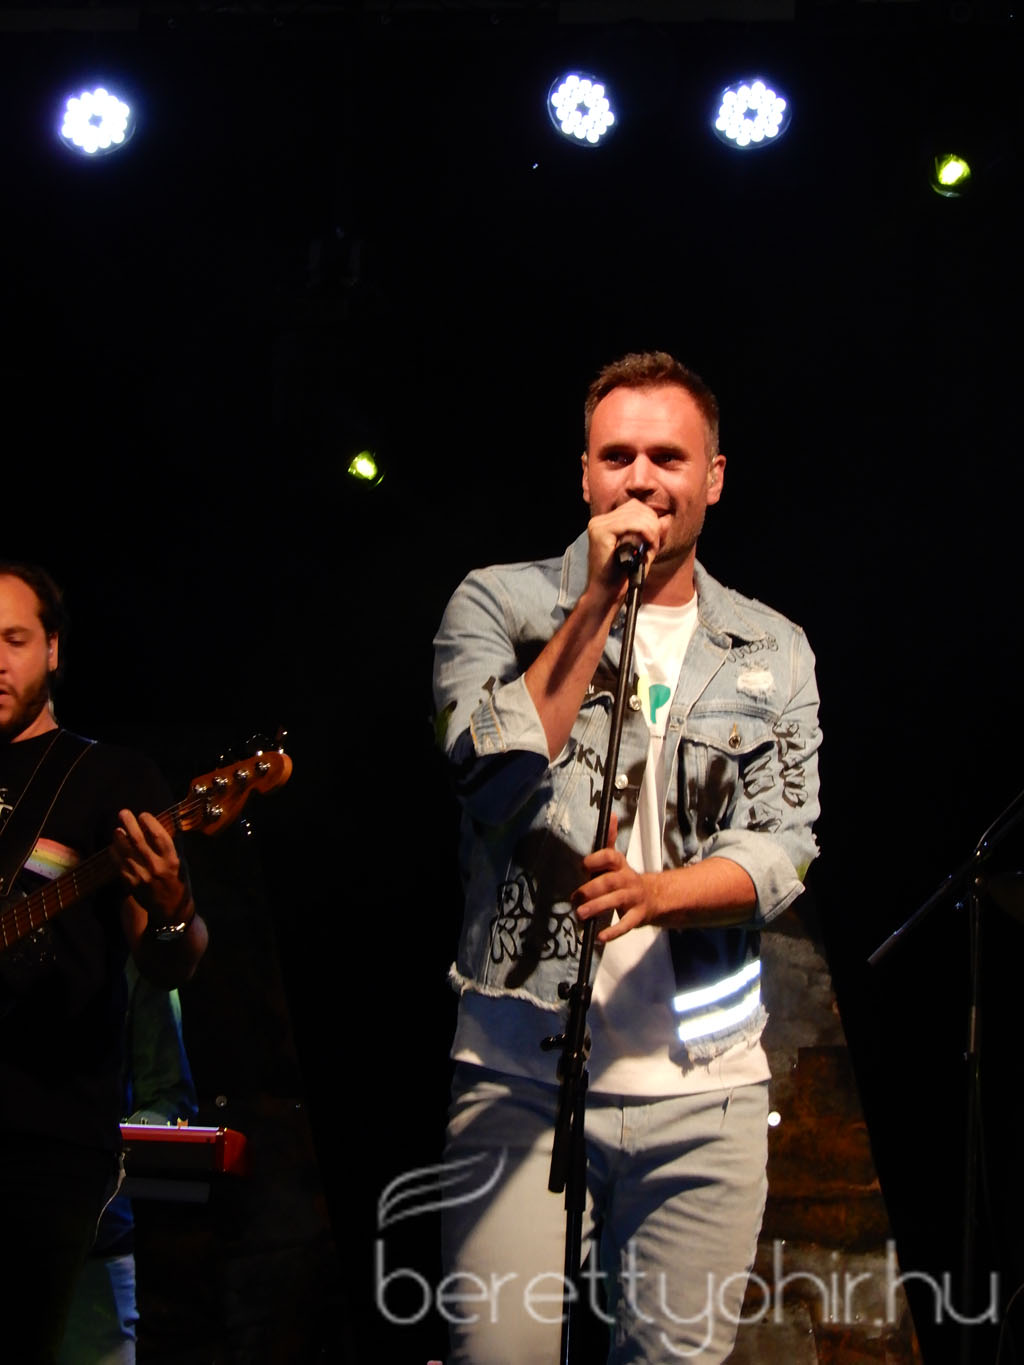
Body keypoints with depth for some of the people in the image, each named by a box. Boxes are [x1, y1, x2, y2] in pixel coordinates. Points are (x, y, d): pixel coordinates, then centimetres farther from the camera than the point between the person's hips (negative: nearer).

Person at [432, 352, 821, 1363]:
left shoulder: (772, 653, 9)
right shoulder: (500, 604, 2)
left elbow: (783, 845, 1)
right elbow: (495, 776, -13)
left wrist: (654, 893, -19)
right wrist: (597, 603, -14)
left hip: (703, 1086, 3)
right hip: (520, 1070, -2)